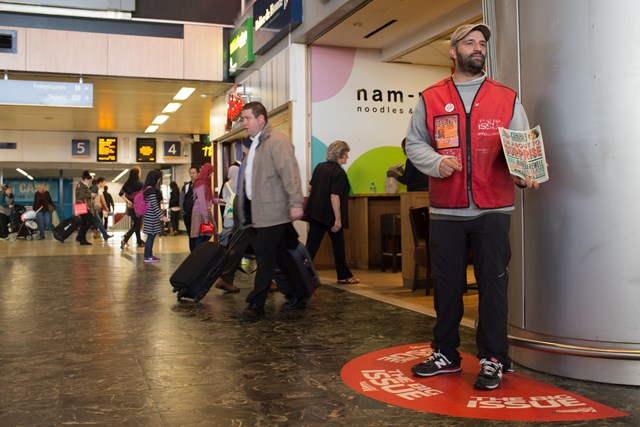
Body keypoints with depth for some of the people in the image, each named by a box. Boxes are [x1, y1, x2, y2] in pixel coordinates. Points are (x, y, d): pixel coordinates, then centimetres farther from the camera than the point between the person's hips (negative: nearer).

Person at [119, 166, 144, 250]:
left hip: (130, 207, 6)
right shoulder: (139, 184, -15)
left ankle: (139, 241, 29)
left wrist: (128, 201, -2)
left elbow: (121, 193, -3)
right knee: (136, 225, 1)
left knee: (136, 224, 19)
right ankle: (124, 239, -18)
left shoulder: (127, 183, 2)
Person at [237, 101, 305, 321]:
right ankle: (300, 294, 26)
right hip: (258, 211, 9)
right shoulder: (255, 144, 17)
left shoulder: (278, 141, -12)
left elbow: (290, 172, -21)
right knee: (285, 255, 15)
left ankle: (256, 304, 2)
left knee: (265, 258, -5)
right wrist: (246, 212, 23)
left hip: (272, 211, -9)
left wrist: (296, 203, -29)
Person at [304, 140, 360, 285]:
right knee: (338, 244, 9)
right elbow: (334, 197, -21)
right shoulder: (338, 172, -15)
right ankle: (344, 276, 19)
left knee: (312, 244, 5)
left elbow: (311, 188, 16)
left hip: (314, 212, 6)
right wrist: (338, 219, -20)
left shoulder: (319, 167, 7)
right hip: (330, 214, -6)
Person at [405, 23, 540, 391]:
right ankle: (446, 354, 25)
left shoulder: (507, 98, 9)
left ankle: (493, 359, 15)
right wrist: (436, 162, -11)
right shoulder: (430, 99, 8)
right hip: (445, 211, 1)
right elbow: (414, 143, 8)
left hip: (493, 209, 0)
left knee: (493, 284, 2)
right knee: (447, 284, 10)